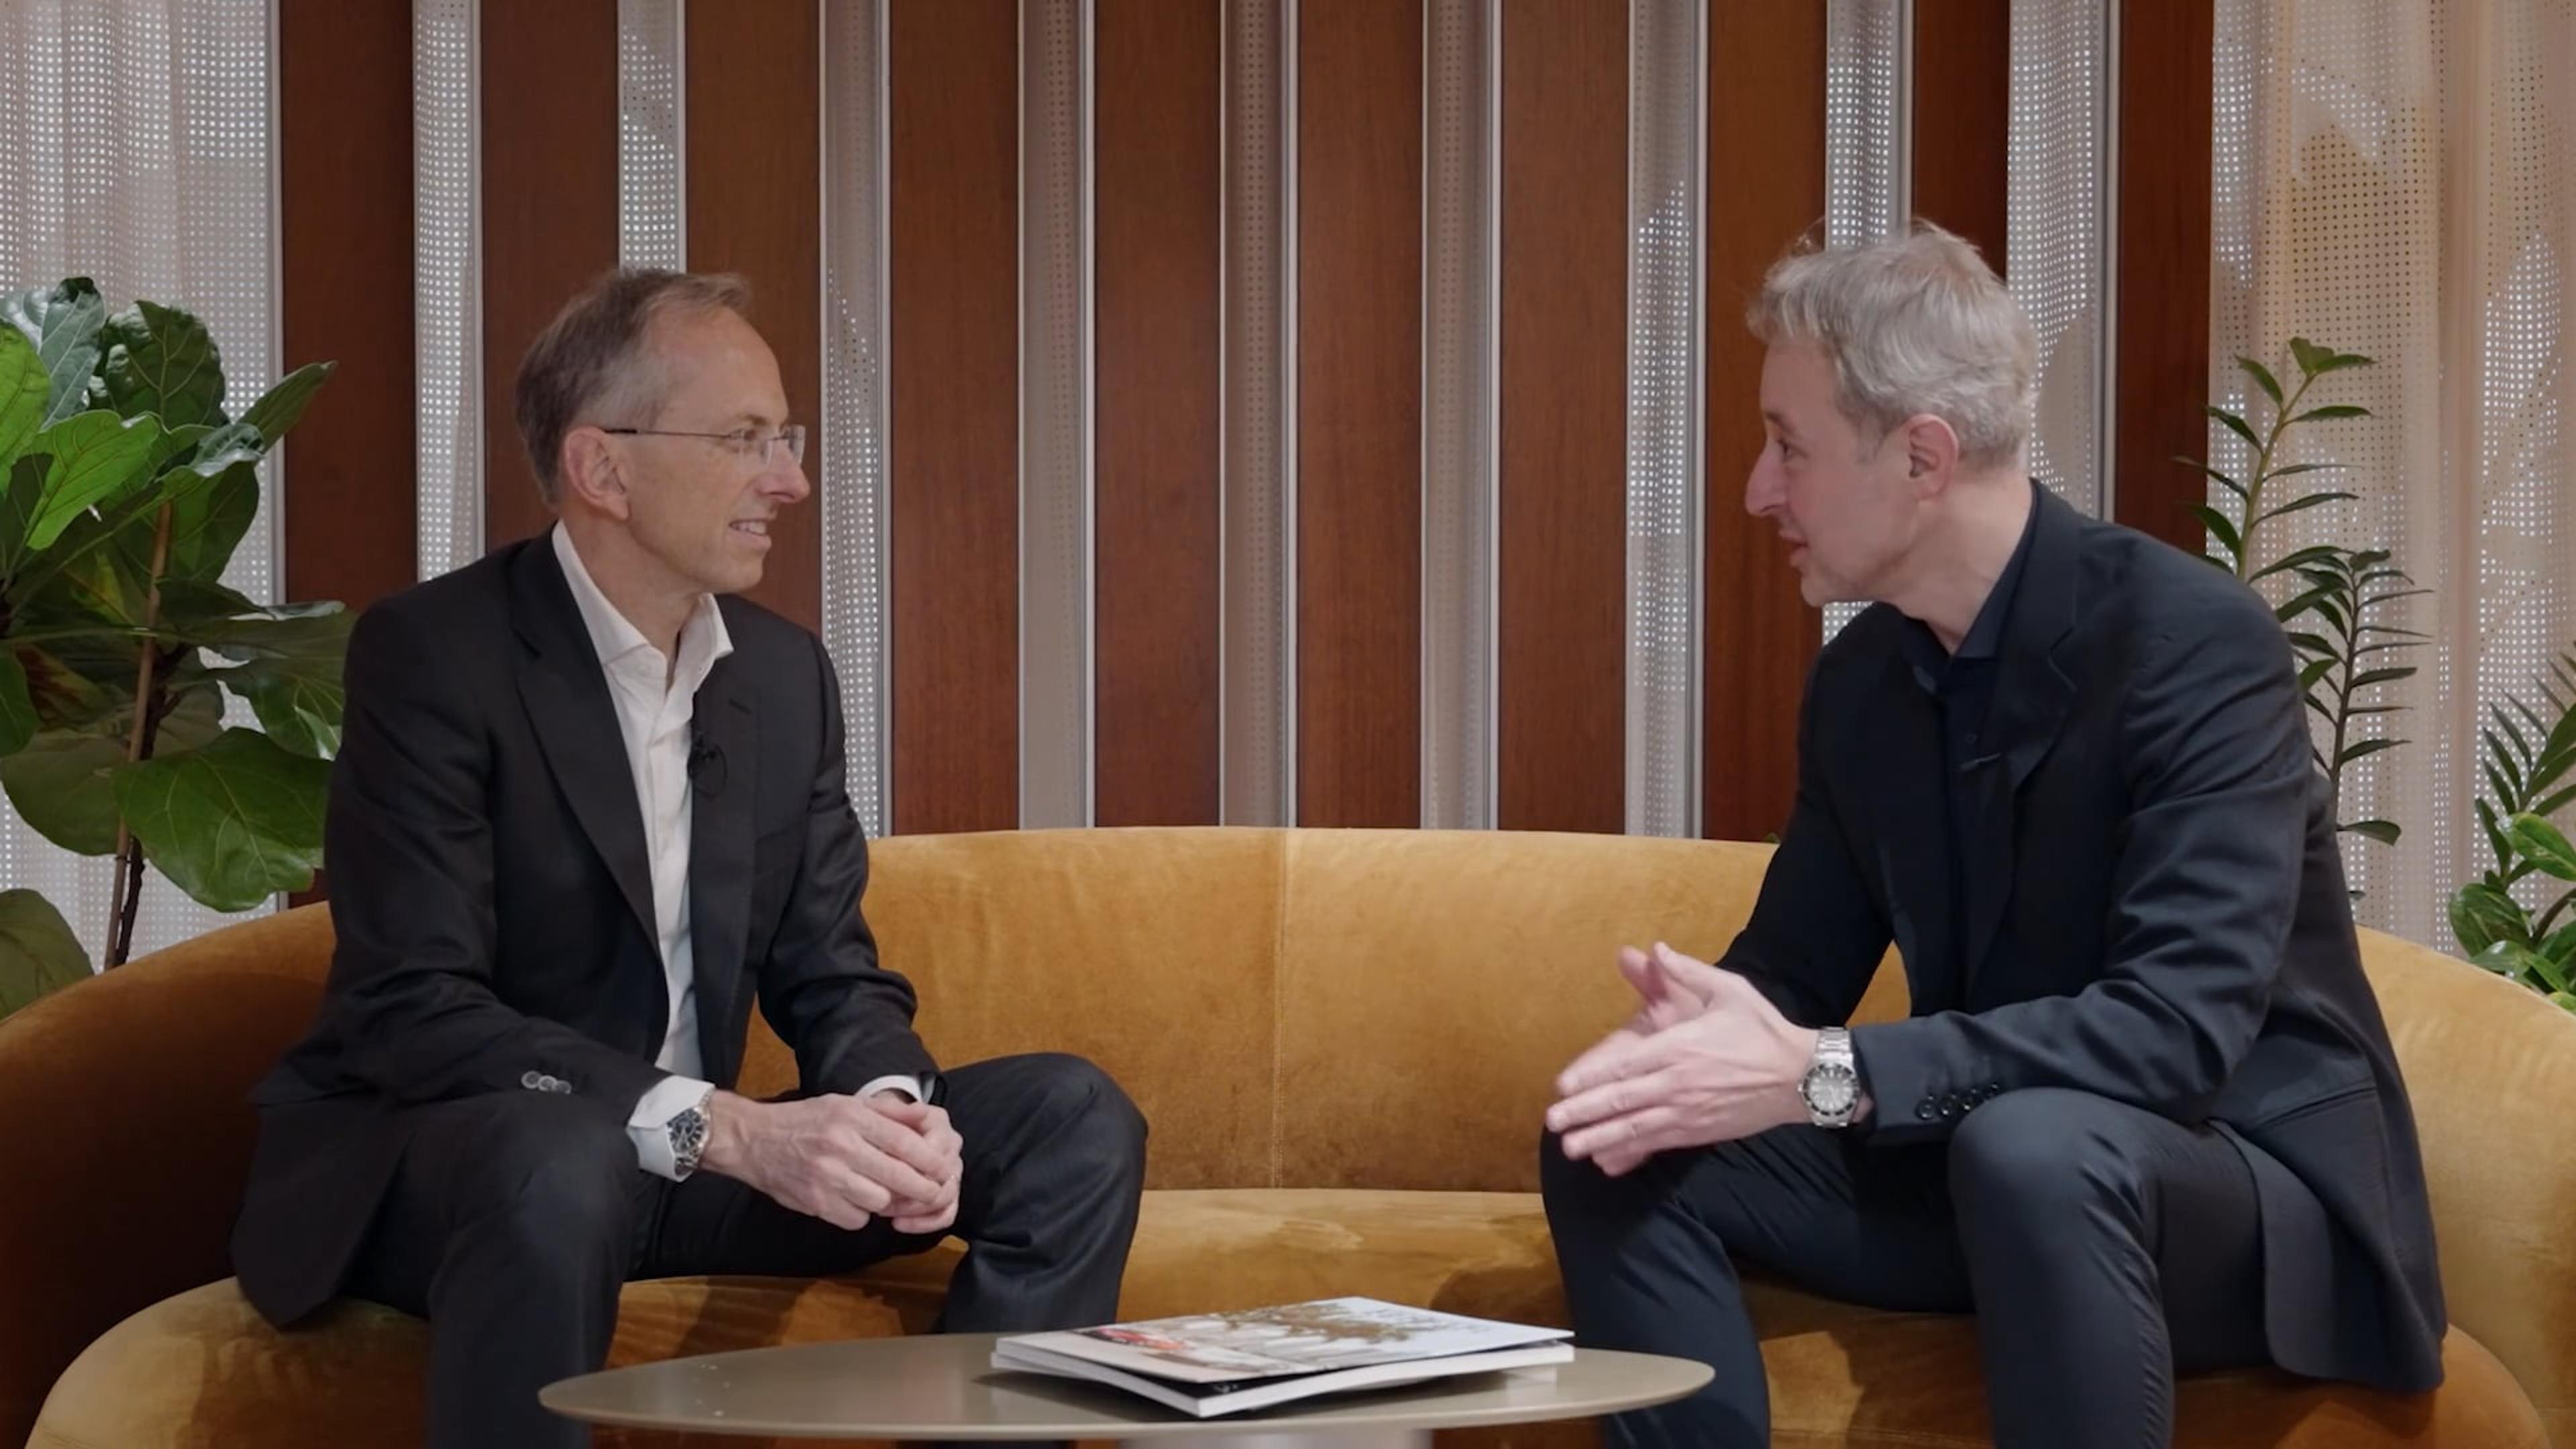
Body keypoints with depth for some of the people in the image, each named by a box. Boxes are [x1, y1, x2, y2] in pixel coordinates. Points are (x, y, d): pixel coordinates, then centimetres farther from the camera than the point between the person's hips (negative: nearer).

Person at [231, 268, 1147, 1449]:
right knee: (564, 1161, -40)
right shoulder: (431, 653, -14)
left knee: (1074, 1119, -6)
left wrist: (891, 1106, -17)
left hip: (696, 1161, 7)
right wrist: (727, 1129, -32)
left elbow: (833, 977, 8)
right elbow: (411, 1009, -23)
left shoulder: (786, 673, 6)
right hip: (433, 1164, -6)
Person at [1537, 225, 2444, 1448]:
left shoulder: (2195, 641, -21)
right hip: (1990, 1157, 7)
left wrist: (1822, 1075, -37)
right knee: (1614, 1144, -9)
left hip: (2259, 1176, -7)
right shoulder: (1857, 681, 3)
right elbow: (1792, 971, 8)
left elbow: (2182, 1024, -30)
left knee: (2033, 1145, -39)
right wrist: (1697, 1041, -18)